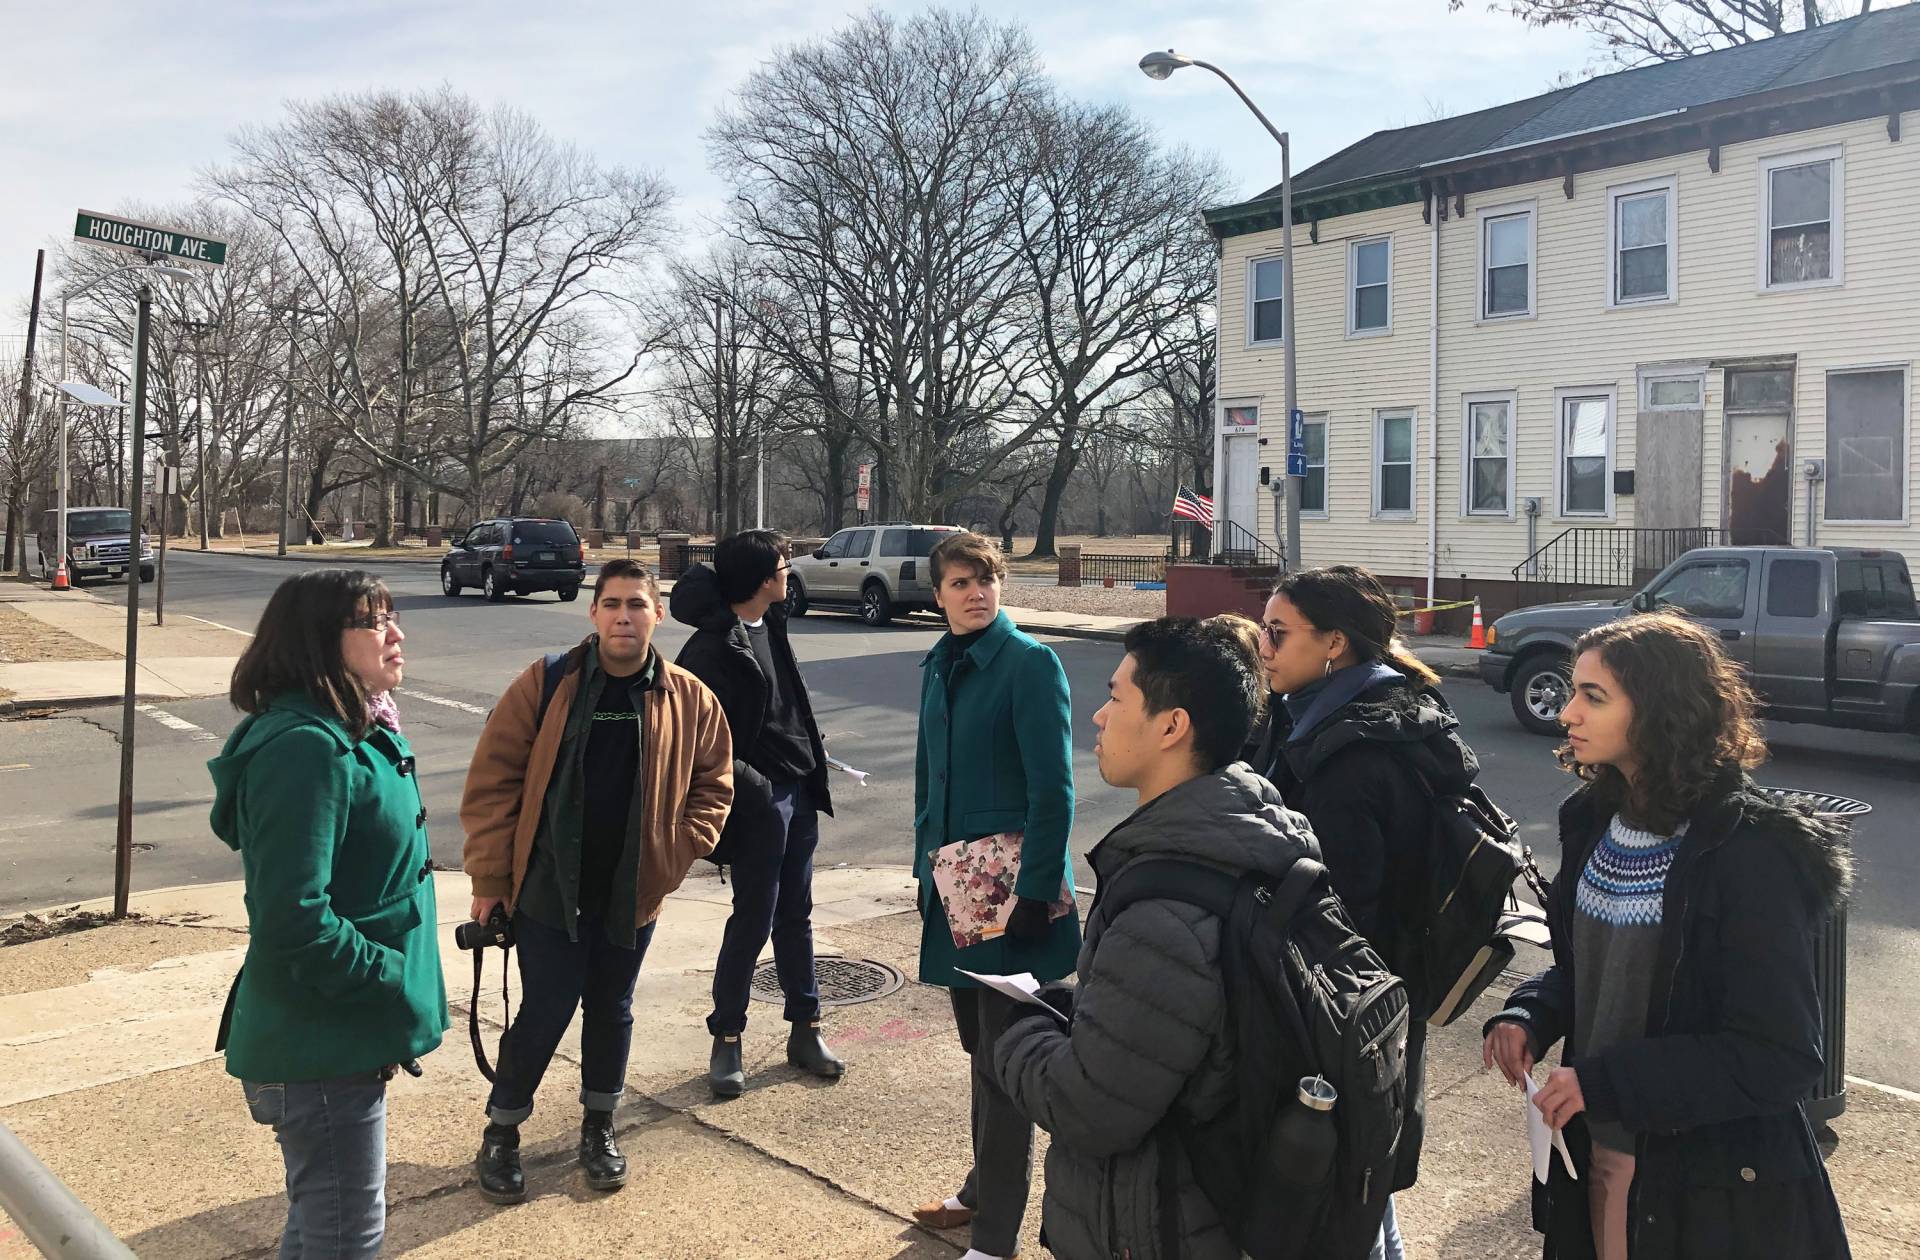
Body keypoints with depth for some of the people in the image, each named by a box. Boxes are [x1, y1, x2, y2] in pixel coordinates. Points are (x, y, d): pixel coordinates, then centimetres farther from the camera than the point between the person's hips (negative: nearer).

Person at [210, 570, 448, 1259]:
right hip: (320, 1051, -10)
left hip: (341, 1038, 10)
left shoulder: (356, 737, 8)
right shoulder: (306, 750, -25)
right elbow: (294, 924, -29)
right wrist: (399, 980, -20)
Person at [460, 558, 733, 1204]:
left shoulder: (689, 699, -3)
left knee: (612, 1010, 16)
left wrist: (678, 852, -5)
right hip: (548, 888, -2)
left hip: (633, 894, 2)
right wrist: (490, 878, -7)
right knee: (544, 1014, 3)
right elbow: (493, 778, -7)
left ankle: (599, 1127, 36)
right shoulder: (545, 684, -9)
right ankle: (501, 1132, 26)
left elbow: (713, 784, 8)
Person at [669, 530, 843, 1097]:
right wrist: (752, 784, -21)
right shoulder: (713, 648, -19)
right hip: (758, 799, -8)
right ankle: (726, 1040, 18)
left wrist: (813, 761, 17)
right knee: (753, 921, 2)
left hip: (799, 791, 8)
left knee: (796, 915, 15)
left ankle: (804, 1029, 26)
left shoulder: (770, 623, 7)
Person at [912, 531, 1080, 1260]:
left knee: (1004, 1058, 1)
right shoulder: (939, 665, 8)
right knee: (978, 1043, 19)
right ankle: (985, 1187, 36)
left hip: (1012, 884, -7)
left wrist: (1033, 890, -20)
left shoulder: (1030, 663, -13)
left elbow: (1053, 787, -17)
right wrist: (926, 864, 15)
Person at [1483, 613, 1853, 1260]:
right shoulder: (1597, 819, 0)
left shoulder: (1751, 852, -21)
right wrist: (1528, 1016, -8)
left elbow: (1781, 1057, -22)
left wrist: (1605, 1082, -25)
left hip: (1712, 1187, -6)